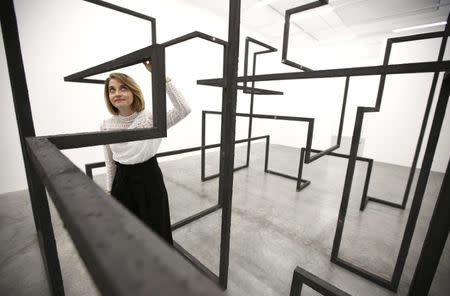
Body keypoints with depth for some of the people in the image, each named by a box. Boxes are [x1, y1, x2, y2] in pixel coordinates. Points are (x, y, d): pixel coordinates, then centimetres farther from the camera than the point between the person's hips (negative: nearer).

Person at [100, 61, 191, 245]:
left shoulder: (151, 118, -14)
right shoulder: (106, 126, -3)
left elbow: (184, 109, -31)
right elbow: (110, 163, 7)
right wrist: (109, 191, 12)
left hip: (150, 179, -3)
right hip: (122, 182, 4)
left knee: (156, 232, 12)